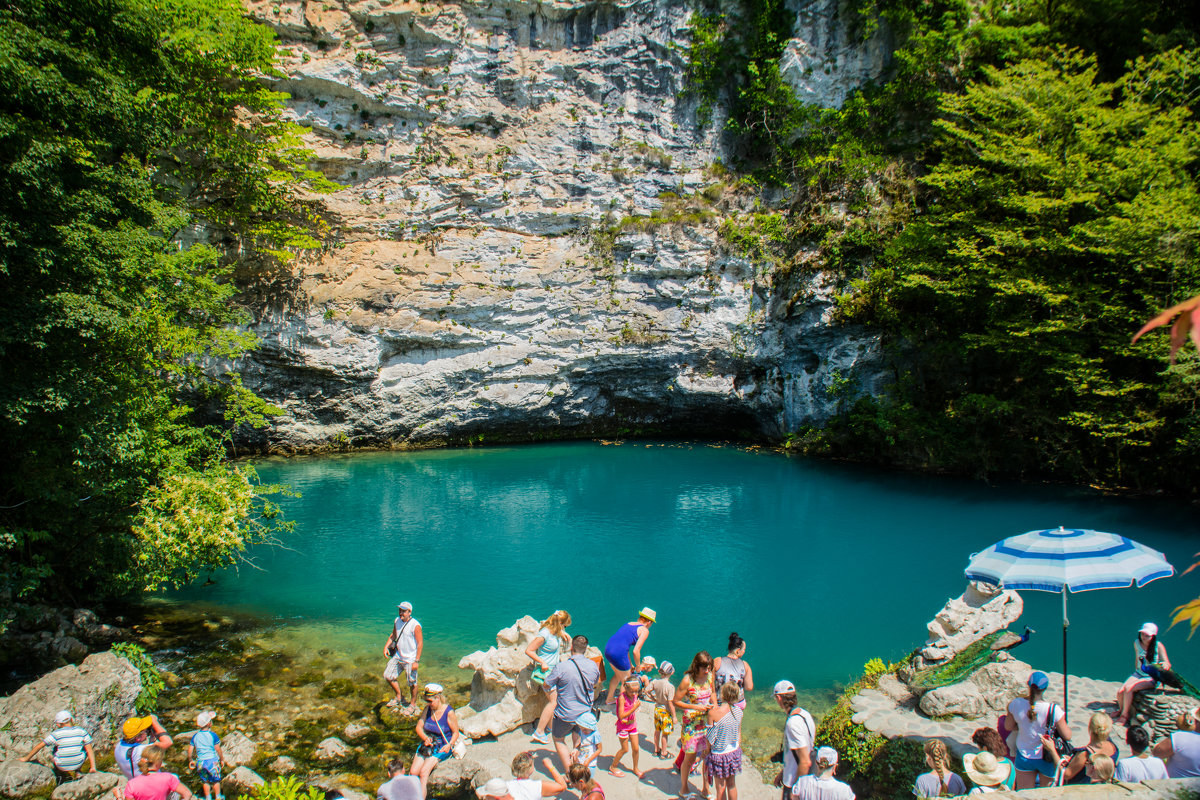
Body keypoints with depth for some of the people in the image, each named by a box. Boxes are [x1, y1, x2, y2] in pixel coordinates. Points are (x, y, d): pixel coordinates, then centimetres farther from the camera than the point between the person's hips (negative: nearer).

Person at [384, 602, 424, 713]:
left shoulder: (415, 625, -19)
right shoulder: (397, 621, 2)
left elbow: (420, 643, -17)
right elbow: (393, 635, 19)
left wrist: (417, 661, -19)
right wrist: (386, 646, 3)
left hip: (410, 659, -7)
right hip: (398, 656, 7)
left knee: (412, 683, 4)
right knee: (388, 676, 11)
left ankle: (413, 704, 24)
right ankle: (399, 697, 31)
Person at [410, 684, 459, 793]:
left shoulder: (449, 712, -13)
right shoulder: (428, 709, 2)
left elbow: (455, 732, -5)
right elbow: (419, 727, 7)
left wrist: (449, 745, -22)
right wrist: (425, 738, -11)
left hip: (442, 747, -5)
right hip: (427, 744, 5)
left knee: (424, 772, -23)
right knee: (413, 772, -15)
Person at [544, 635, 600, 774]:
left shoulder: (562, 667, -25)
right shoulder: (593, 665, -11)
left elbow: (547, 685, -11)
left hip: (566, 714, -4)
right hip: (585, 713, 4)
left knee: (558, 739, 21)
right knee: (578, 741, 27)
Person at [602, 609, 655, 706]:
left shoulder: (629, 624, 21)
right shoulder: (644, 630, -1)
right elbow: (636, 651, -9)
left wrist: (630, 665, 31)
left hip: (608, 650, 8)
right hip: (619, 655, -8)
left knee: (618, 675, 33)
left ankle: (609, 699, 50)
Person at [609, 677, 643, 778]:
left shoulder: (635, 696, -3)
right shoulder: (622, 697, -24)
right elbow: (621, 716, -27)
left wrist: (633, 719, 0)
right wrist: (634, 708, -32)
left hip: (632, 725, 6)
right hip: (623, 727, -6)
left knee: (636, 748, 9)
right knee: (625, 749, 5)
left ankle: (635, 768, 31)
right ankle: (613, 767, 26)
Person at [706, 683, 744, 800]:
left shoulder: (713, 712, -23)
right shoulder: (738, 710, -9)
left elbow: (710, 738, -14)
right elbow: (739, 734, 3)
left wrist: (706, 751, 2)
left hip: (719, 753, -4)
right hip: (734, 752, 5)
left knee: (720, 788, 10)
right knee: (732, 785, 19)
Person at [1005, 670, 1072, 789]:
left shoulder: (1015, 704, -16)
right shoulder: (1054, 710, -26)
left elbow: (1009, 726, 0)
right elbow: (1067, 737, -16)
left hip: (1024, 757, 2)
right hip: (1047, 759, -2)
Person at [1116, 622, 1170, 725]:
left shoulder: (1158, 646, -14)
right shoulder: (1137, 643, -1)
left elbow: (1168, 664, -22)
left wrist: (1165, 665, -44)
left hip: (1152, 678, -4)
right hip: (1138, 674, 4)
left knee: (1128, 688, -28)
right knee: (1120, 692, -17)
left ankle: (1124, 716, -9)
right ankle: (1121, 710, 16)